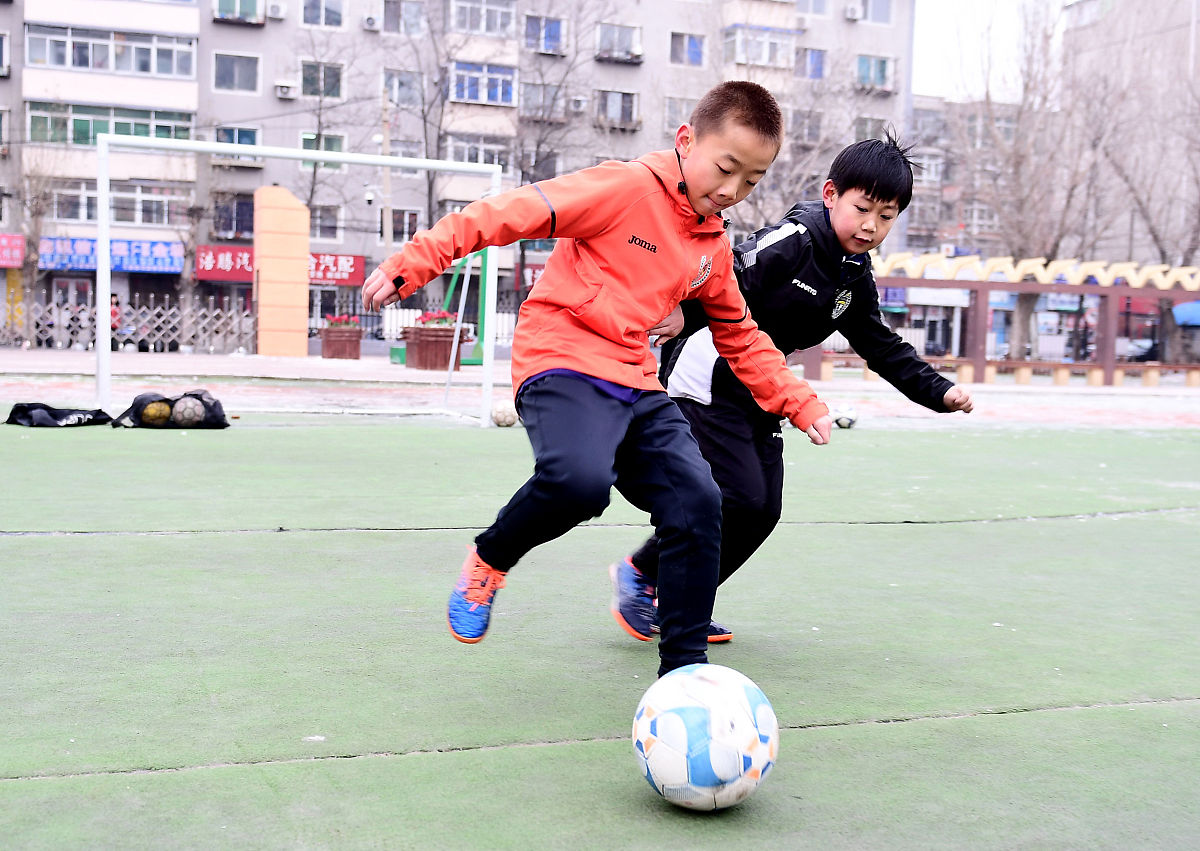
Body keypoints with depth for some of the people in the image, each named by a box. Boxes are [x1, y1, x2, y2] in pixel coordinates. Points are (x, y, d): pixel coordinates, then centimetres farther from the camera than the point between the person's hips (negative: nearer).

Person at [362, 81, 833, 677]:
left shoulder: (714, 247, 16)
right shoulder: (628, 187, -8)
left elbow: (741, 338, 28)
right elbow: (511, 211, -13)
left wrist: (800, 403, 25)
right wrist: (413, 264, -19)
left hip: (635, 382, 7)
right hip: (562, 360, -7)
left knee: (698, 501, -11)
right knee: (579, 478, -35)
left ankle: (684, 670, 2)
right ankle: (489, 560, -2)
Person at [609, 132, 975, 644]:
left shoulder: (855, 280, 9)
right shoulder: (791, 240, -16)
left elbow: (882, 348, 16)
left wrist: (939, 392, 9)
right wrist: (684, 315, -43)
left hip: (757, 392, 9)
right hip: (707, 380, -9)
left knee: (764, 510, 5)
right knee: (739, 499, -15)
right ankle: (641, 574, 4)